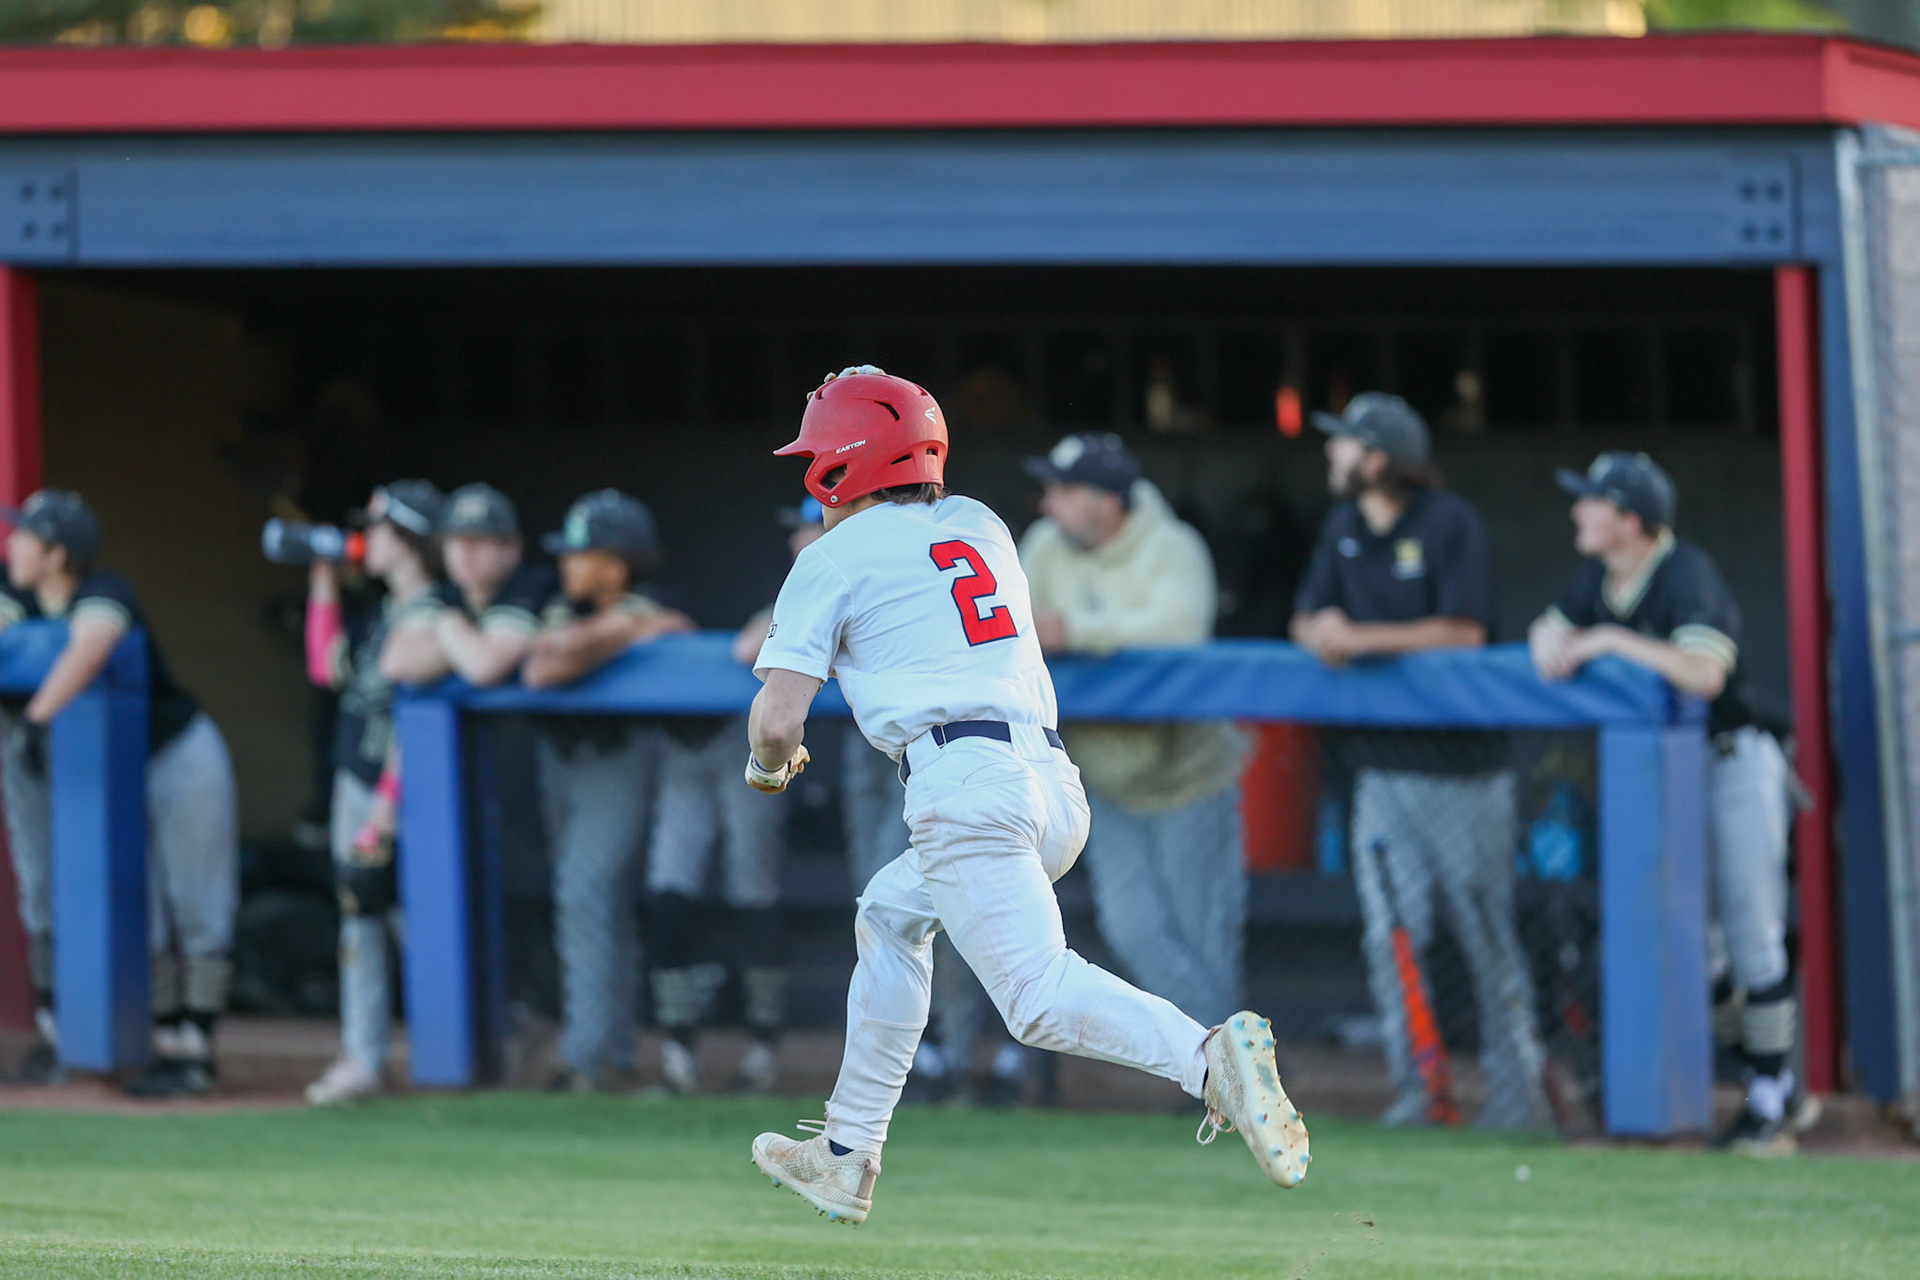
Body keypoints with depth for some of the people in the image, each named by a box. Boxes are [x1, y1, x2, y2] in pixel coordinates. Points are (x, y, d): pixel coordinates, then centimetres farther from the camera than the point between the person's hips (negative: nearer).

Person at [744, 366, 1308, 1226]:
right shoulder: (981, 527, 26)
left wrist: (768, 766, 24)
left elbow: (777, 720, 1)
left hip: (965, 780, -8)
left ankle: (1208, 1058, -46)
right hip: (1056, 781, 8)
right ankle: (846, 1157, 30)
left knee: (1039, 996, -20)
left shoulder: (834, 560, 7)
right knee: (890, 913, 29)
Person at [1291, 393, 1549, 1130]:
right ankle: (1420, 1089, -1)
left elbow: (1464, 631, -16)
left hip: (1461, 767, -6)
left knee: (1487, 932, -1)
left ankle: (1517, 1089, 7)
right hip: (1381, 765, 6)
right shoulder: (1344, 529, 12)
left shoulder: (1450, 525, -8)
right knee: (1389, 931, -4)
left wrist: (1362, 639, -18)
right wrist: (1322, 634, -12)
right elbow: (1307, 622, 13)